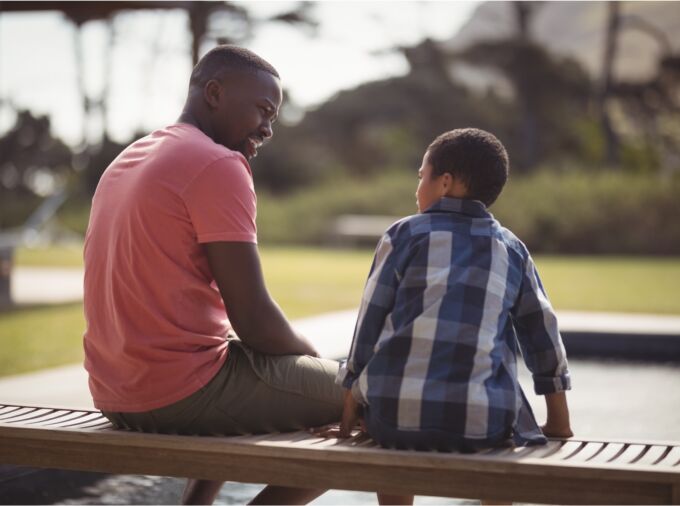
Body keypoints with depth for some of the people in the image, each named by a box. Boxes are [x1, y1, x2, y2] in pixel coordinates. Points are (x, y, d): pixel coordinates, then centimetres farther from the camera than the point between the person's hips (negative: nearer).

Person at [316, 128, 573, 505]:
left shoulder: (404, 235, 8)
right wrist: (560, 425, 24)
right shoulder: (512, 250, 14)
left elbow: (369, 326, 6)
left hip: (396, 416, -1)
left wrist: (349, 418, 12)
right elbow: (542, 334, 15)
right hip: (482, 423, 1)